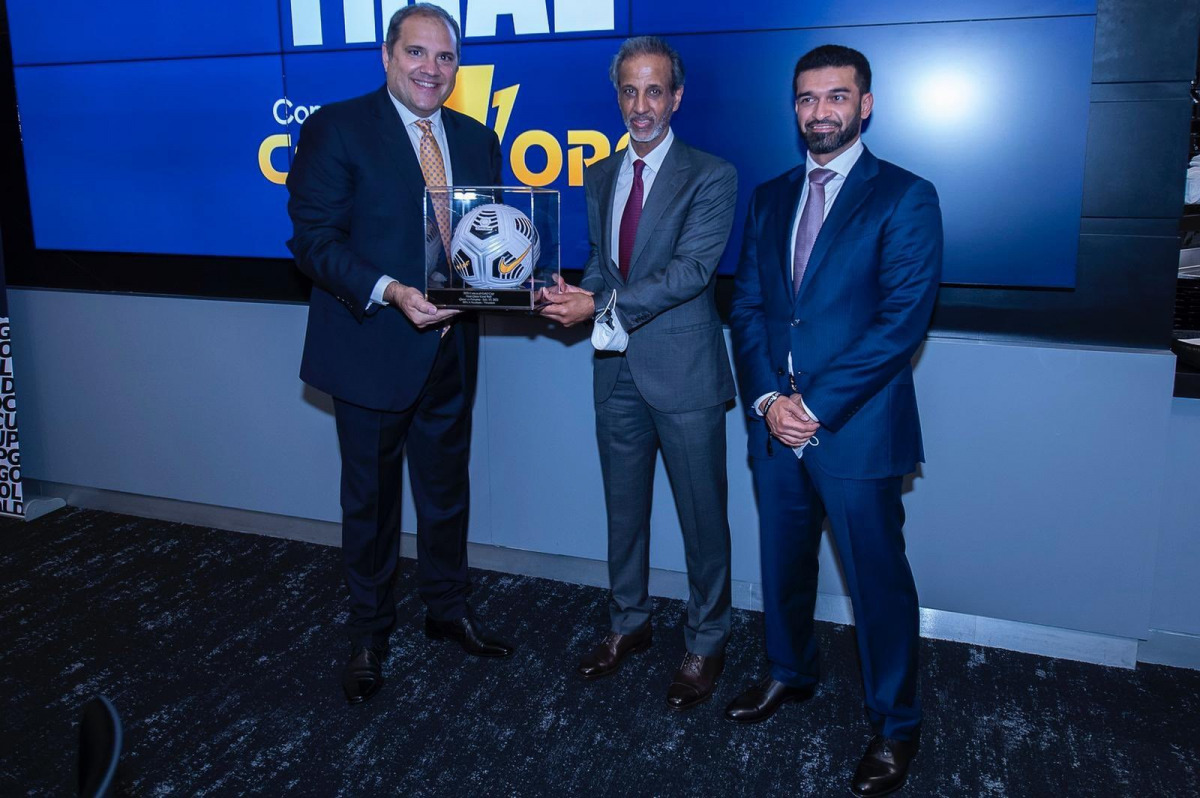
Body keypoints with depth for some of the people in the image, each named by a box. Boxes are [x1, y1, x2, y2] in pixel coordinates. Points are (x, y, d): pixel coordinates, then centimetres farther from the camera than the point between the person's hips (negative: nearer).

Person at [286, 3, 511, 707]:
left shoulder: (478, 141, 8)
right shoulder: (337, 129, -8)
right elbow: (314, 239, -14)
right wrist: (391, 293, -26)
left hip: (450, 352, 5)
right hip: (374, 351, -4)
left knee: (447, 491, 19)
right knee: (370, 499, 12)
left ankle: (449, 609, 40)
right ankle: (370, 634, 32)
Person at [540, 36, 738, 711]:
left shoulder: (711, 176, -8)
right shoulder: (602, 176, 11)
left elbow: (691, 268, -20)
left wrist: (604, 306, -27)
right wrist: (577, 295, -5)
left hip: (684, 373, -5)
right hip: (619, 370, 6)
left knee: (703, 516, 7)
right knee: (624, 509, 18)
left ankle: (707, 642, 26)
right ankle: (630, 624, 37)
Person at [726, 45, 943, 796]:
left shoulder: (906, 197, -5)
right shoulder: (770, 198, 12)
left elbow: (902, 321, -13)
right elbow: (747, 305, 7)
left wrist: (816, 407, -16)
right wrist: (767, 397, -8)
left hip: (857, 431, -5)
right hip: (776, 426, 5)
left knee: (878, 581, 6)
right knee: (783, 563, 19)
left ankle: (896, 725, 26)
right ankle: (790, 672, 43)